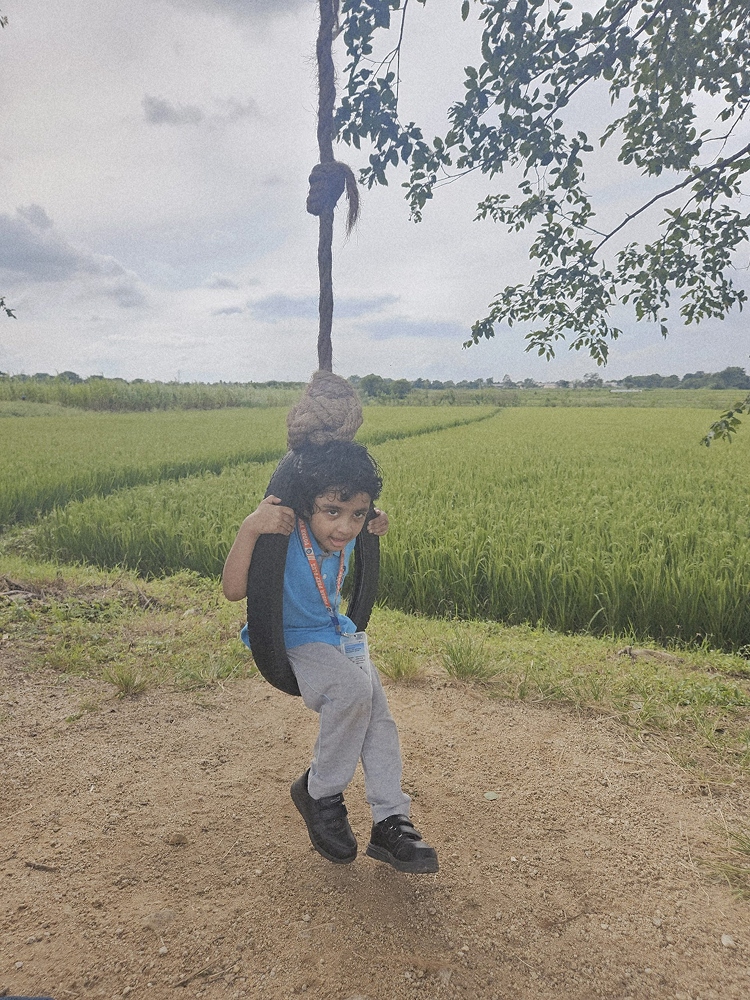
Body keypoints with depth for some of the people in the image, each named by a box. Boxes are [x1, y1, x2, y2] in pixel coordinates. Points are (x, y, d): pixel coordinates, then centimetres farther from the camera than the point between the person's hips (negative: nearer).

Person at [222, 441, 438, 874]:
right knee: (354, 687, -30)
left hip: (339, 636, 7)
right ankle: (319, 792, -6)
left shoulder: (345, 536, -10)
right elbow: (234, 590, -38)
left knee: (378, 716, -7)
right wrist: (250, 528, -49)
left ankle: (391, 823, 5)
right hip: (291, 644, -6)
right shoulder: (283, 537, -29)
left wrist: (372, 524, -3)